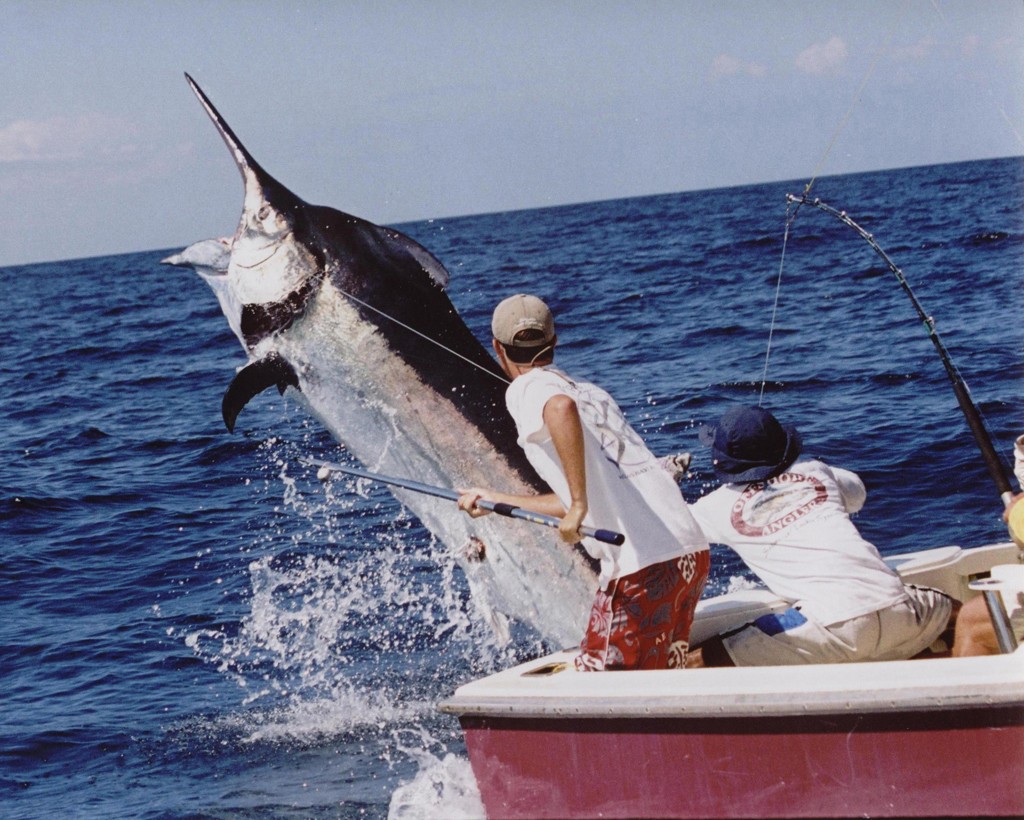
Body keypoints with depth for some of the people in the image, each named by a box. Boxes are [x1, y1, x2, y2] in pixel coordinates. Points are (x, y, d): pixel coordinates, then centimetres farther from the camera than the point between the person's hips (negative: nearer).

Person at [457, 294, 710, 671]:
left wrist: (579, 506, -25)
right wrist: (497, 500, 42)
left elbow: (562, 408, -26)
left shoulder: (525, 389, 2)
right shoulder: (593, 393, 25)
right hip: (692, 552, 8)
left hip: (642, 567, -8)